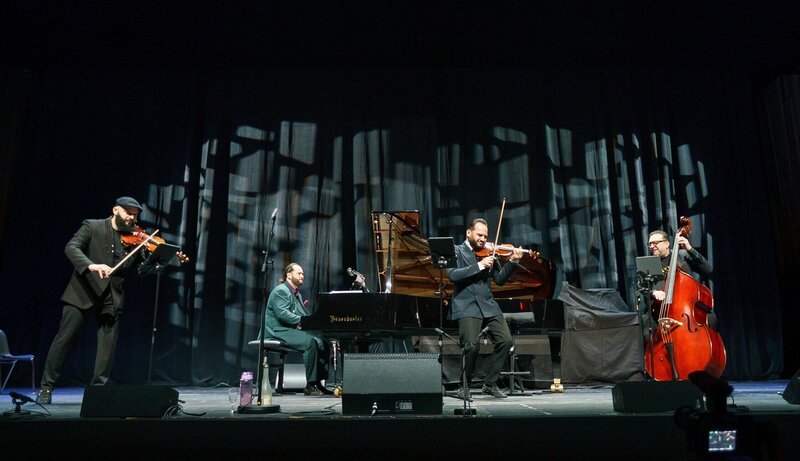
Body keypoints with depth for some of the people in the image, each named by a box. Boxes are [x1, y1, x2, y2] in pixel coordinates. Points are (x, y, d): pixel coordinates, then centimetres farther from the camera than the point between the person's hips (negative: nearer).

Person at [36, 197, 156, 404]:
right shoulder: (92, 226, 0)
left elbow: (142, 269, 4)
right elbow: (71, 247, -14)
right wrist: (91, 265, -31)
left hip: (111, 296, 3)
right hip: (83, 292, -3)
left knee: (108, 344, 0)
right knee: (64, 338, 2)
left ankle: (99, 388, 11)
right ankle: (46, 387, 13)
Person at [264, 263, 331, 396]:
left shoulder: (297, 293, 24)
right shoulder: (280, 291, -7)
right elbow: (282, 313, -21)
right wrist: (301, 321, -27)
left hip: (294, 329, 10)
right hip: (280, 331, -10)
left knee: (323, 342, -7)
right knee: (310, 341, -31)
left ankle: (318, 382, -6)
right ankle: (310, 386, -28)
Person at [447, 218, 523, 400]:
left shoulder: (489, 253, 16)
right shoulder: (456, 251, 3)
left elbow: (500, 279, 11)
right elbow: (453, 275, -13)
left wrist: (512, 262, -3)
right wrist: (479, 266, -17)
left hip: (488, 306, 5)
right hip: (467, 307, -5)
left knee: (505, 340, -6)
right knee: (471, 346, -17)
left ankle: (490, 384, 11)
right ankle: (464, 386, 7)